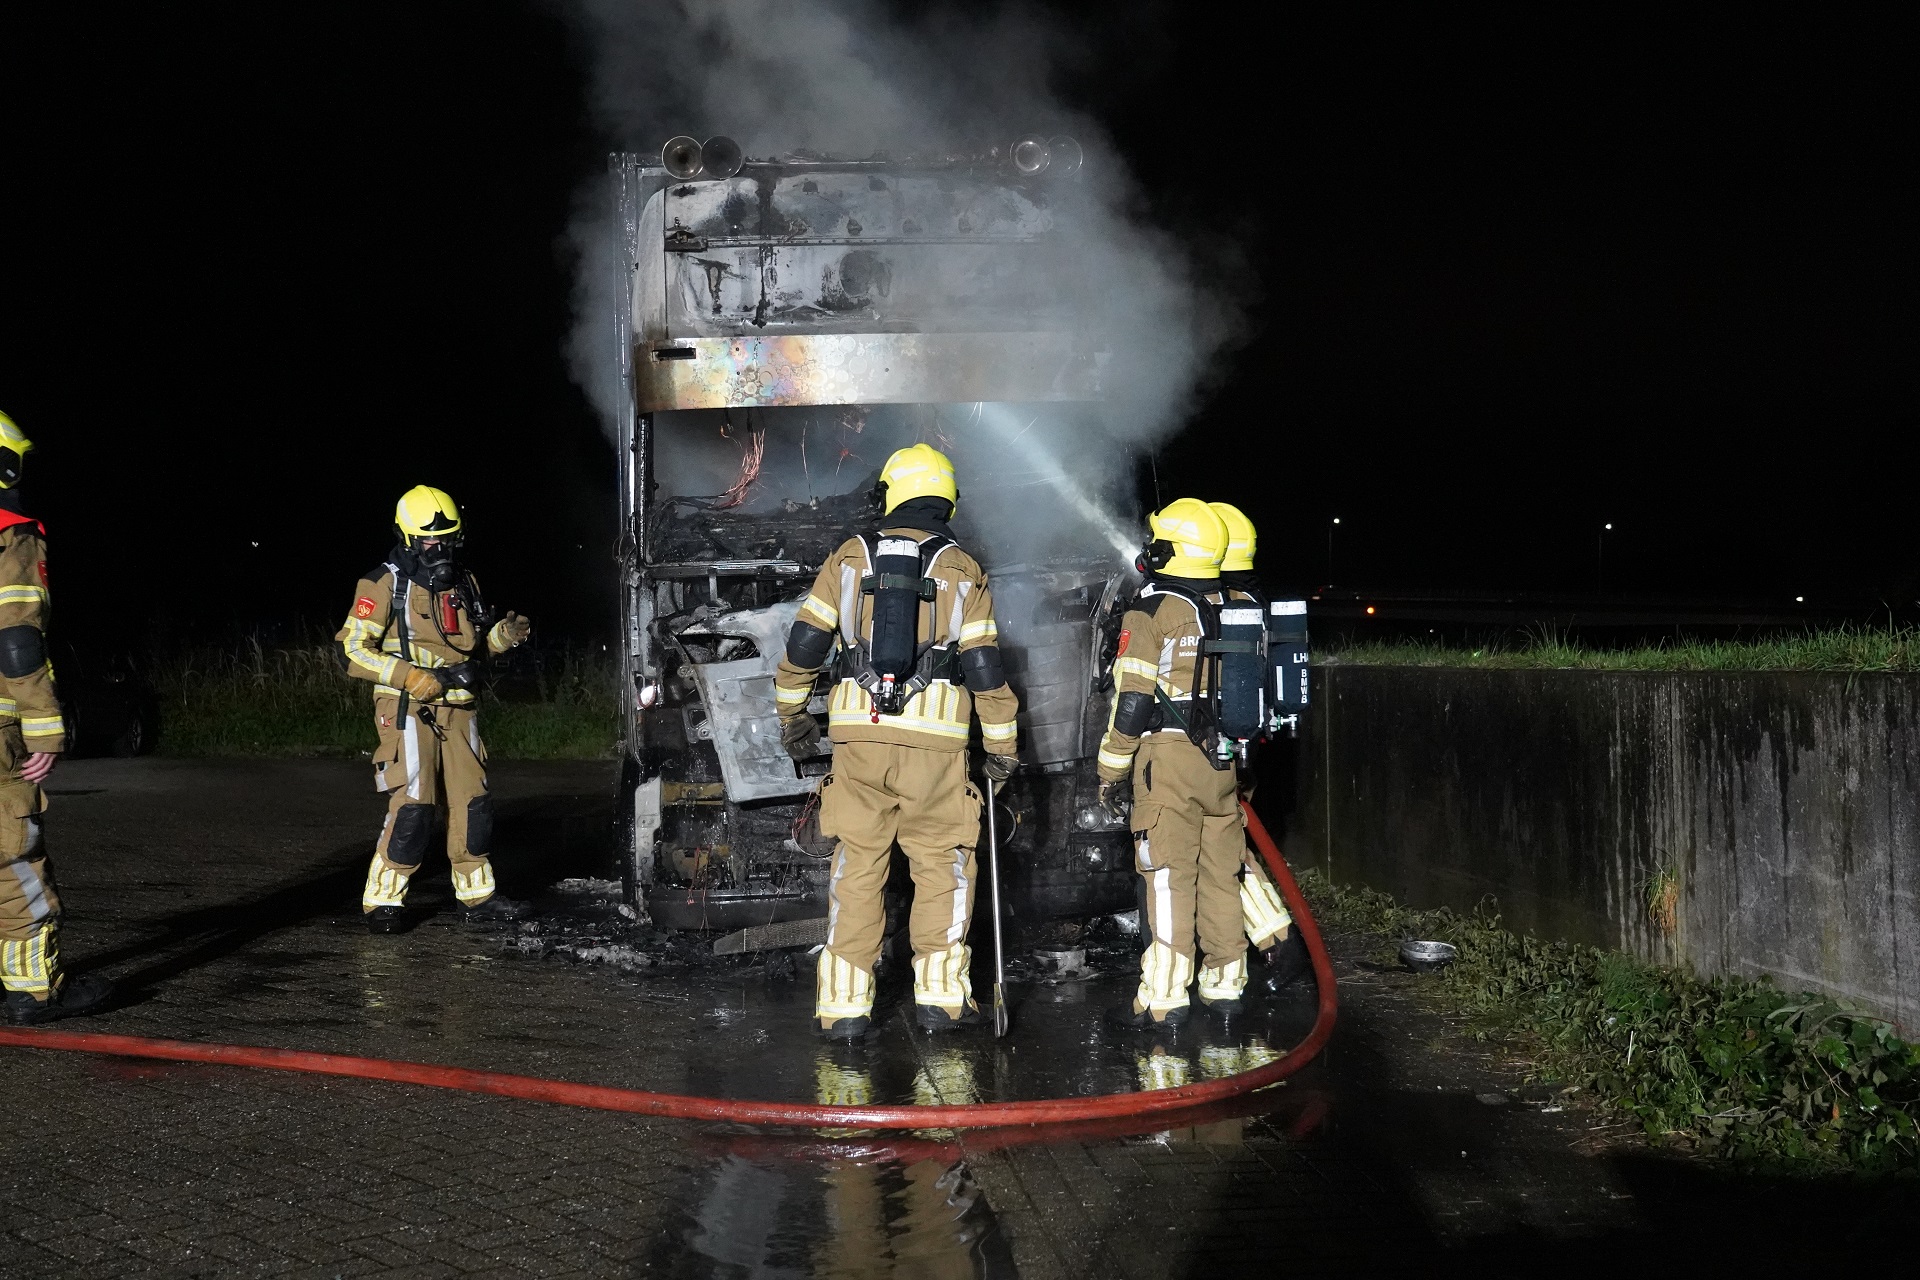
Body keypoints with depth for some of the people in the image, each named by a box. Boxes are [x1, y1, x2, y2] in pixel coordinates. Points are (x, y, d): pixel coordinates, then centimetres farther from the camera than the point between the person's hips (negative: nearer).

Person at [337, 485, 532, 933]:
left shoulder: (462, 582, 14)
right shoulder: (383, 585, -7)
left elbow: (478, 637, 26)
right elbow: (352, 650, -11)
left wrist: (506, 632, 2)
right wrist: (415, 678, -19)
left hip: (457, 711, 6)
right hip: (408, 712, -6)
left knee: (473, 803, 6)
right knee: (412, 806, -12)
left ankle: (477, 895, 18)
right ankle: (382, 901, -2)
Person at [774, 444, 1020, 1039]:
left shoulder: (851, 556, 7)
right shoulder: (963, 570, 4)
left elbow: (804, 644, 6)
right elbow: (984, 669, 0)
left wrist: (792, 714, 20)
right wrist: (1002, 748, 9)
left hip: (858, 732, 1)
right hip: (934, 741, -1)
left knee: (857, 866, 7)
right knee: (942, 863, 11)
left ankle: (844, 1002, 8)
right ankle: (939, 993, 9)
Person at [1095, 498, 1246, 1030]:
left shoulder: (1152, 610, -8)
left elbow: (1133, 698, -12)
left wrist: (1112, 770, -4)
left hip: (1168, 754, -6)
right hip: (1225, 762, 6)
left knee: (1168, 877, -5)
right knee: (1221, 872, 12)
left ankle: (1162, 1000, -5)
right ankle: (1225, 984, 20)